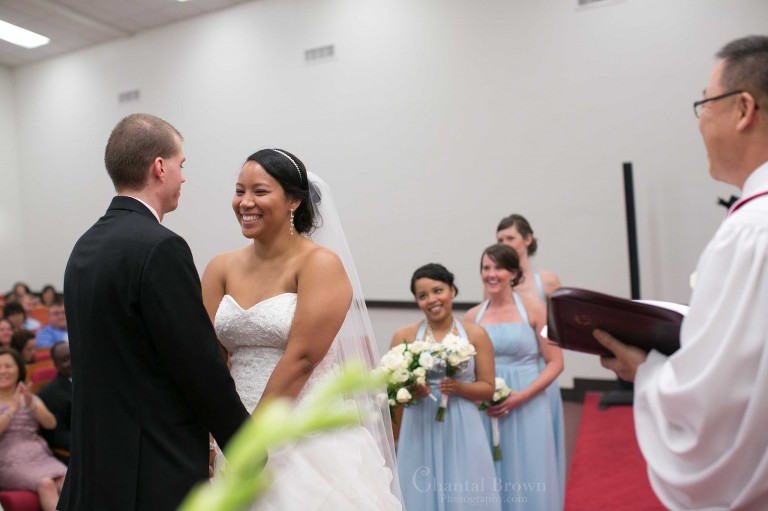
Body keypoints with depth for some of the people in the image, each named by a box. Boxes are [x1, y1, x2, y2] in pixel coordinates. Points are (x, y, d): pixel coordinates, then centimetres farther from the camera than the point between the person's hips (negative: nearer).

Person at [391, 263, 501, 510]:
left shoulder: (475, 334, -1)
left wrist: (459, 387, -14)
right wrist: (410, 390, -17)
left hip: (462, 430, 0)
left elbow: (488, 388, 2)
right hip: (420, 430, 0)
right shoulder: (403, 336, -2)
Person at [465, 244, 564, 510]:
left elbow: (555, 363, -5)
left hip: (527, 408, -2)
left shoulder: (533, 309, -4)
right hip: (485, 411, 2)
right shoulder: (472, 316, 3)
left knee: (527, 481, 7)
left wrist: (522, 395, -14)